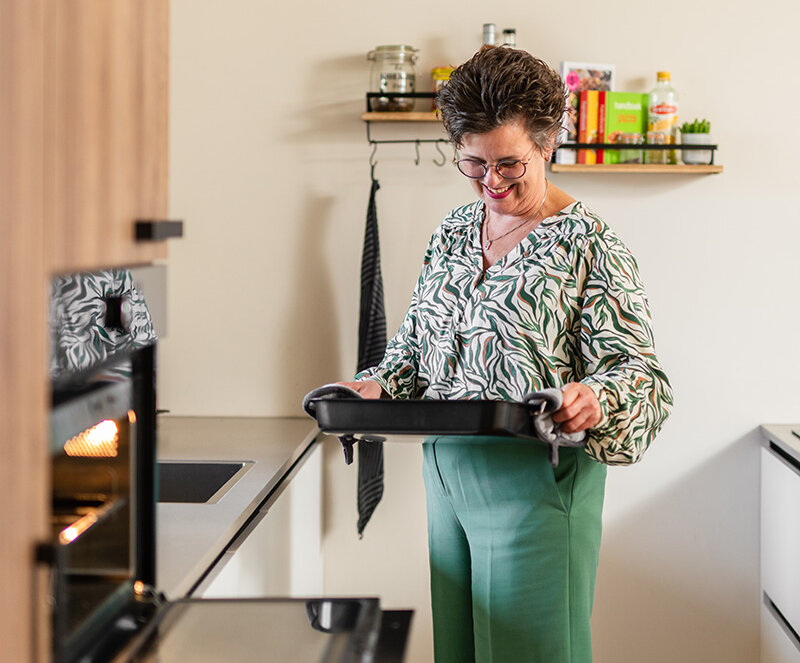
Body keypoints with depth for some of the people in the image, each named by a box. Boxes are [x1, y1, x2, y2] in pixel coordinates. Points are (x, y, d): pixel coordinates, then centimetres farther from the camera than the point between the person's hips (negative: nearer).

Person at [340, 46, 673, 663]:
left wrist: (597, 398, -34)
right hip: (446, 468, 7)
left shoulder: (590, 242, -9)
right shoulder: (455, 230, 11)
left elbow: (637, 369, -12)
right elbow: (417, 340, 19)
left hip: (534, 480, -6)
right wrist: (378, 385, 0)